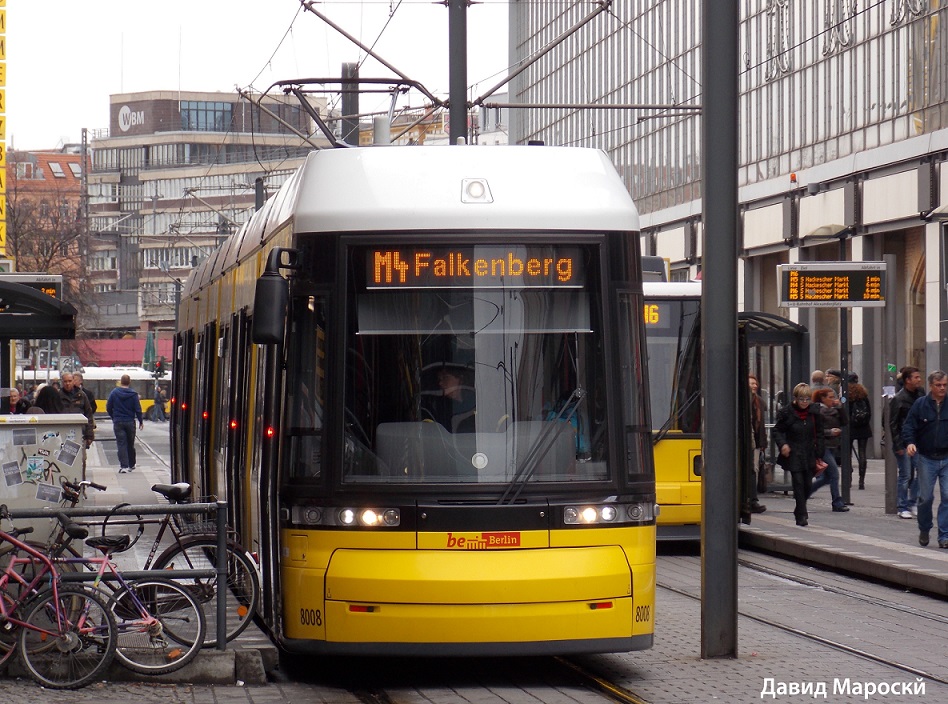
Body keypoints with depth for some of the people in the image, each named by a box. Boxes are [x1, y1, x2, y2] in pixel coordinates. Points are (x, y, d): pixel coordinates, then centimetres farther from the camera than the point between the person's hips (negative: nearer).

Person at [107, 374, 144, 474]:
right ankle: (131, 465, 26)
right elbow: (138, 409, -7)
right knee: (130, 444, 15)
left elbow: (108, 407, 1)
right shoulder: (133, 394, -7)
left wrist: (113, 417, 18)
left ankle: (124, 466, -14)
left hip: (118, 422, -1)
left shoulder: (114, 392, -5)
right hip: (130, 422, 1)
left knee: (121, 444, -2)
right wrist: (141, 421, 6)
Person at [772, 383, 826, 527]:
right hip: (794, 455, -3)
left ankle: (799, 511, 24)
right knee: (798, 483, -11)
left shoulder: (814, 413, 5)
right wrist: (782, 444, -16)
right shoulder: (787, 413, -5)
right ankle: (801, 515, -8)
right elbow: (776, 430, 1)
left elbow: (819, 434, 11)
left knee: (807, 484, 4)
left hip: (809, 455, 3)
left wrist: (819, 455, 7)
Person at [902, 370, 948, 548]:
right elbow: (909, 426, 0)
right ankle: (924, 530, 27)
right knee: (926, 497, 4)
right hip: (927, 459, 0)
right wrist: (909, 443, -18)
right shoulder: (920, 405, 0)